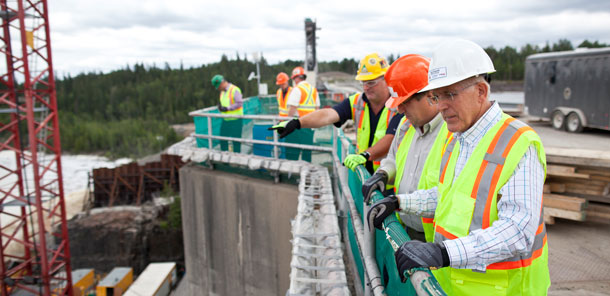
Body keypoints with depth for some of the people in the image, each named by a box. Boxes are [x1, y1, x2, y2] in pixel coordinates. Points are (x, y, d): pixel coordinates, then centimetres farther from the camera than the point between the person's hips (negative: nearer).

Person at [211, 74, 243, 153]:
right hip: (226, 120, 8)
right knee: (223, 140, 11)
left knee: (235, 141, 0)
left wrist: (227, 108, -20)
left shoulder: (235, 90, -13)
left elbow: (239, 103, -20)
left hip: (235, 120, -8)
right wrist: (220, 107, -5)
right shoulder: (222, 92, 13)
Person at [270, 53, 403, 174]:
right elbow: (327, 115, -14)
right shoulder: (357, 101, 1)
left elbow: (390, 140, -25)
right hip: (362, 172, 4)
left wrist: (365, 155, -41)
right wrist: (297, 123, -28)